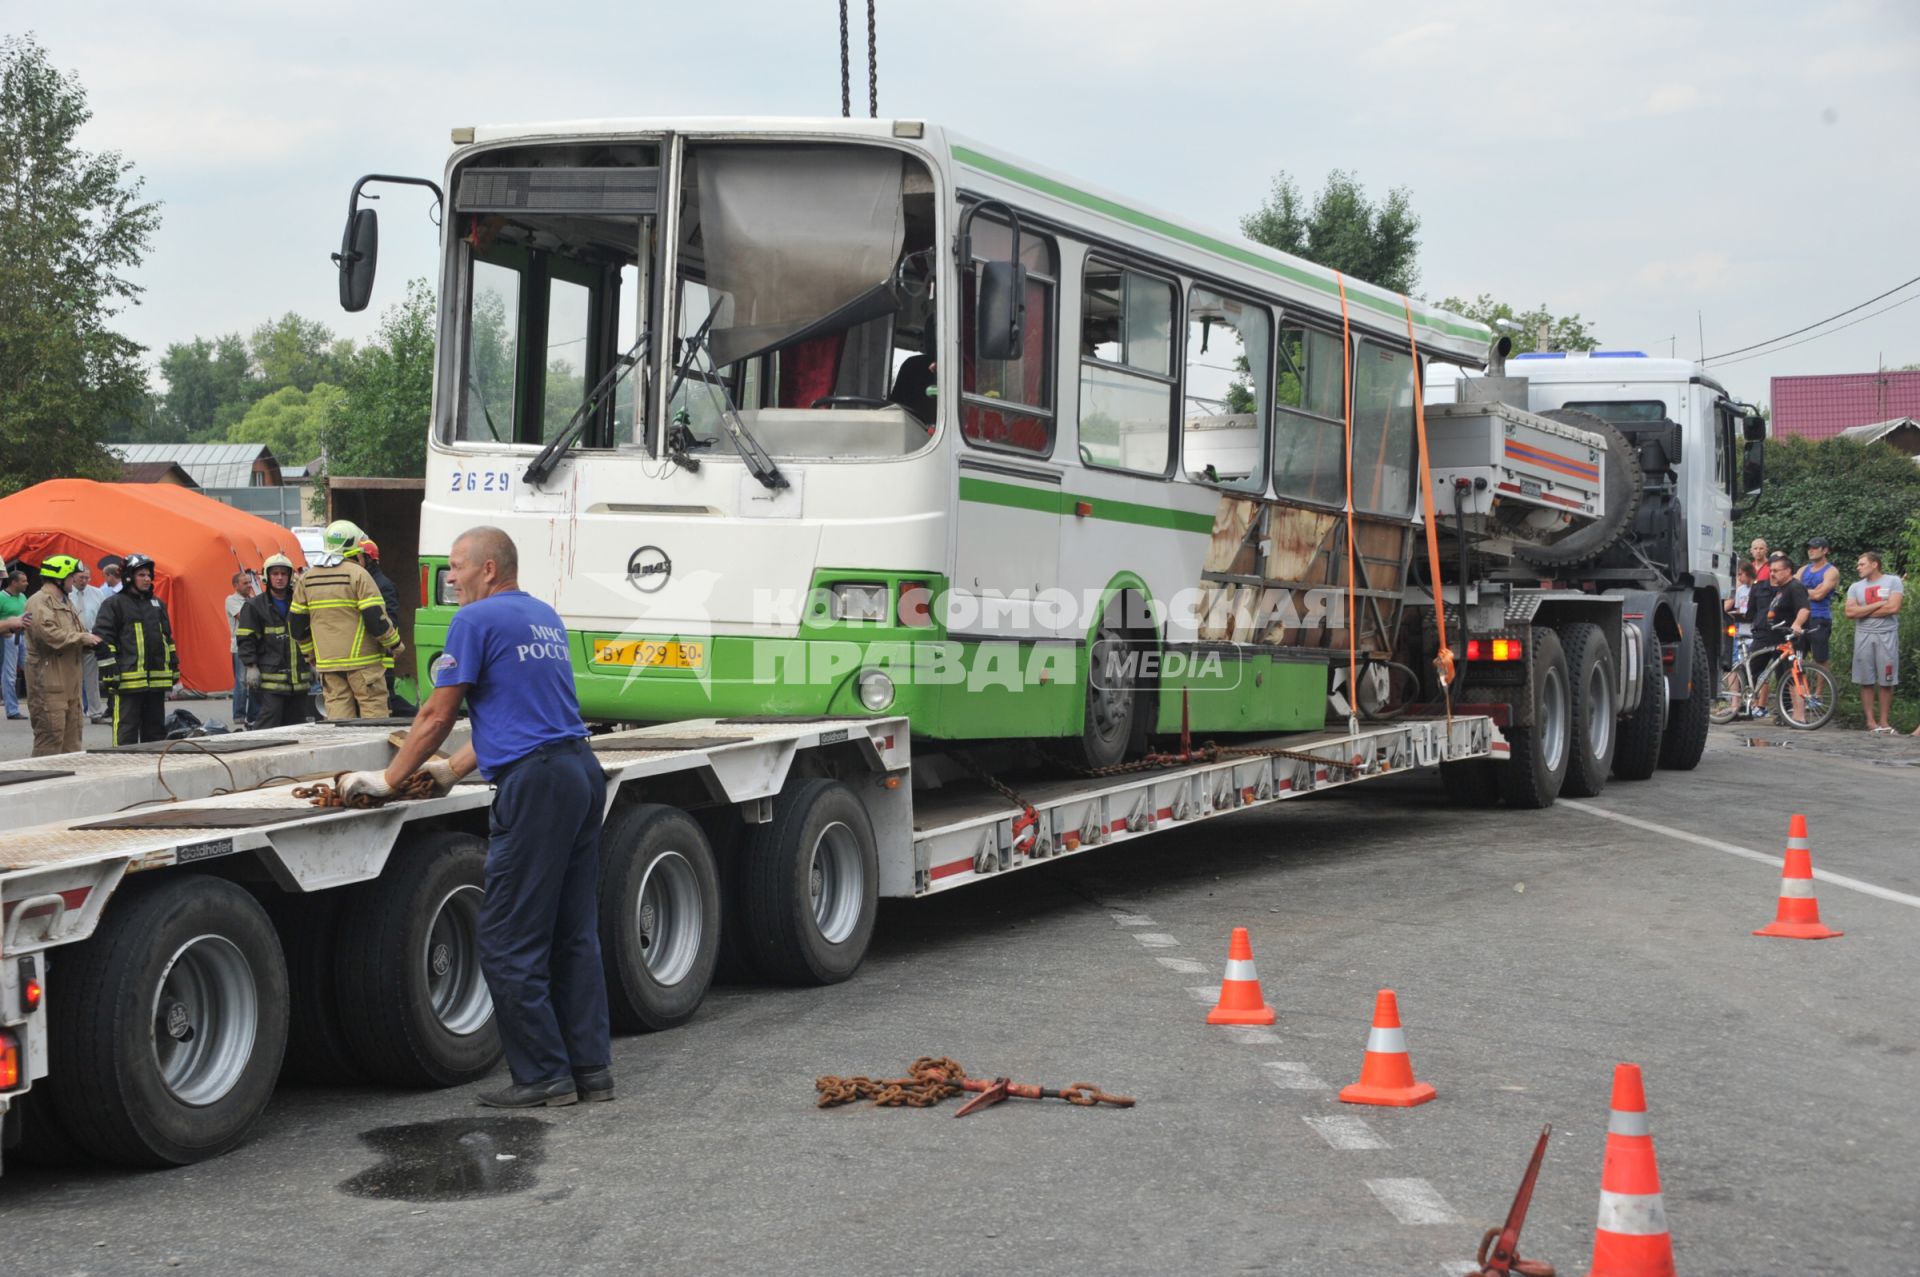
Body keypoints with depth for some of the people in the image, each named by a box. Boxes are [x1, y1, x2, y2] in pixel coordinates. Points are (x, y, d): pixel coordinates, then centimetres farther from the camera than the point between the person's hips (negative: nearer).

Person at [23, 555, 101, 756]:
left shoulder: (66, 601, 21)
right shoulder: (39, 602, -12)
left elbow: (73, 636, 25)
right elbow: (49, 634, -25)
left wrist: (88, 640, 3)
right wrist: (82, 637, -16)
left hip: (69, 679, 10)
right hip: (48, 681, -10)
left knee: (72, 737, 12)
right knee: (51, 737, -11)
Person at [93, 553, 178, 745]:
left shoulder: (157, 604, 19)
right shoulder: (114, 605, -2)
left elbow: (168, 638, 25)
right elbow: (103, 639, -7)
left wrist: (174, 667, 20)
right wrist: (109, 672, -13)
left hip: (158, 678, 7)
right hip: (129, 681, -7)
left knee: (156, 728, 12)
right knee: (126, 730, -6)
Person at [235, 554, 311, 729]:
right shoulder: (255, 606, 0)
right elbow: (245, 639, -4)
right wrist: (251, 666, -12)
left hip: (298, 678, 6)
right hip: (270, 676, -6)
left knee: (297, 720, 9)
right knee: (269, 721, -12)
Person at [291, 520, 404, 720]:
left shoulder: (307, 579, 8)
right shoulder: (357, 574, -9)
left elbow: (297, 623, 12)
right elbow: (375, 617, -13)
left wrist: (310, 655, 23)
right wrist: (395, 645, 2)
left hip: (327, 662, 5)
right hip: (361, 659, -5)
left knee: (337, 709, 5)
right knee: (373, 710, -2)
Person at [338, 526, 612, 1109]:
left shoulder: (478, 620, -4)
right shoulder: (546, 618, 21)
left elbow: (437, 716, -1)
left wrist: (387, 780, 11)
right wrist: (451, 770, 33)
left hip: (534, 783, -9)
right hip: (582, 771, 9)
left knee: (508, 941, -2)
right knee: (574, 934, 11)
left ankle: (544, 1076, 0)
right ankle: (591, 1069, 12)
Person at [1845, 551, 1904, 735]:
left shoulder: (1893, 581, 1)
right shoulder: (1855, 587, 9)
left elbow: (1893, 608, -12)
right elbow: (1850, 613, -4)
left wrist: (1863, 612, -5)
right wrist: (1878, 604, -9)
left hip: (1887, 635, -2)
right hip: (1863, 636, 2)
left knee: (1886, 681, 0)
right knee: (1866, 681, 1)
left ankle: (1883, 721, 6)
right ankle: (1870, 721, 5)